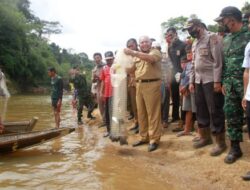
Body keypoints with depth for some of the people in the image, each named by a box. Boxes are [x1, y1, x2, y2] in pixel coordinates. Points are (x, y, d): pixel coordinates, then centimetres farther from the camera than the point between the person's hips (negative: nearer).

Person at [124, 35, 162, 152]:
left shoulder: (155, 52, 0)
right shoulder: (138, 55, 20)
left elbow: (150, 58, -23)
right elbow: (131, 69, 20)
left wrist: (133, 52, -25)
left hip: (152, 85, -7)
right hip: (139, 85, 7)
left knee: (153, 113, -5)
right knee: (141, 113, 11)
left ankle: (154, 140, 0)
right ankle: (144, 137, 22)